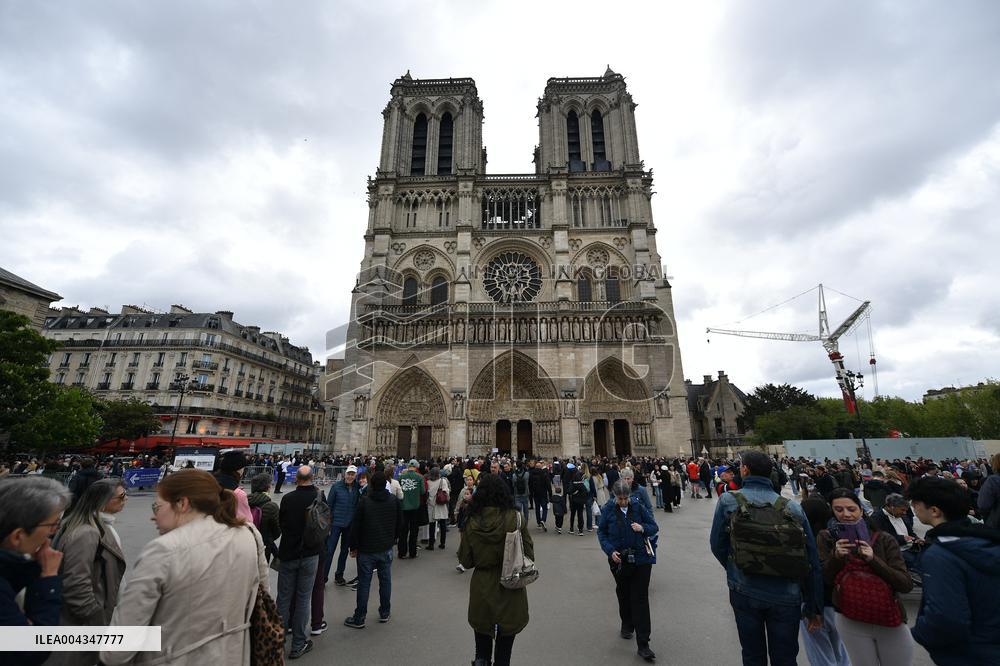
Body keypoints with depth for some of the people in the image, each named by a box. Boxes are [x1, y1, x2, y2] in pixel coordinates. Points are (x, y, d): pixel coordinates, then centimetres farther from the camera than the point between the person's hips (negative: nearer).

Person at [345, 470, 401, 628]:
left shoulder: (364, 501, -15)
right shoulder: (394, 500, -4)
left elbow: (355, 526, -11)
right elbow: (399, 522, 6)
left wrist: (353, 546, 0)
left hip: (366, 549, -3)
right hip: (386, 548, 3)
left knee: (364, 583, 7)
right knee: (385, 580, 14)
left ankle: (359, 618, 16)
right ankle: (385, 613, 26)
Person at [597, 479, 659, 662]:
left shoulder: (638, 507, -9)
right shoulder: (608, 509, -8)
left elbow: (654, 527, 0)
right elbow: (601, 532, -1)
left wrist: (643, 528, -21)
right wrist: (610, 551, -14)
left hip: (641, 559, -1)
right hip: (619, 560, 2)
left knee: (640, 599, -2)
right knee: (623, 594, 20)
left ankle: (643, 644, 7)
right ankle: (627, 625, 46)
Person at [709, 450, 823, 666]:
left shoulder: (728, 501, -10)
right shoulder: (793, 508, -5)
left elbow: (717, 545, -3)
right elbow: (812, 562, 0)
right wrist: (814, 607, 10)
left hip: (744, 592, -1)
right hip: (786, 596, 1)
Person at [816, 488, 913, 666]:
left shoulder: (885, 540, -8)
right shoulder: (826, 538, -6)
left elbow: (906, 585, -11)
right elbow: (823, 580, -9)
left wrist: (873, 559, -23)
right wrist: (835, 556, -25)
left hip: (890, 621, 0)